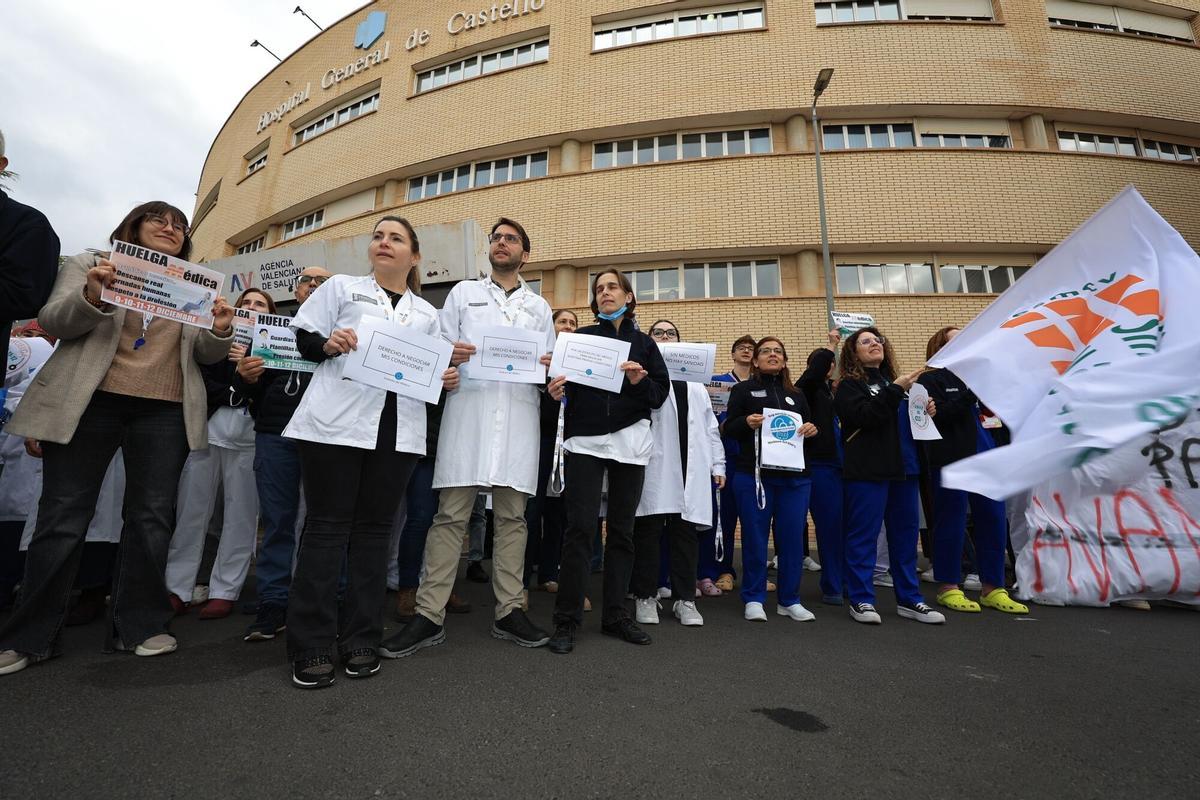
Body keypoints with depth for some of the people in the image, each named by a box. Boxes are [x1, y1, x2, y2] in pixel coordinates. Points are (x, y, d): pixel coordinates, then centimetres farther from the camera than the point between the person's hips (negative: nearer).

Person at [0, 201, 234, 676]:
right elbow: (53, 322, 1)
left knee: (152, 517, 3)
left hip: (166, 413, 2)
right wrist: (91, 296, -19)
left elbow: (204, 353, 10)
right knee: (63, 517, 2)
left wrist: (220, 331, -12)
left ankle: (138, 625, 13)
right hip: (88, 403, -1)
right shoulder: (87, 264, 11)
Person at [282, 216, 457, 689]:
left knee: (375, 528, 6)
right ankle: (311, 644, 7)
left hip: (398, 431, 3)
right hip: (336, 422, -2)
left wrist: (445, 380, 0)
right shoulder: (341, 287, 14)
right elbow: (299, 340, 8)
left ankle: (360, 637, 15)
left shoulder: (427, 313, 21)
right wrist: (327, 344, -12)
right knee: (327, 526, -1)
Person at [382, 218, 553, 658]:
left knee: (512, 517, 4)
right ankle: (429, 615, 4)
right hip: (467, 410, -1)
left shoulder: (539, 307, 20)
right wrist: (450, 356, -13)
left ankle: (509, 611, 13)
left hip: (519, 417, 2)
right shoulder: (463, 293, 17)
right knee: (451, 515, -3)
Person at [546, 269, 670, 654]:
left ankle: (615, 615, 19)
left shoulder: (644, 343, 13)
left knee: (621, 530, 7)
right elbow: (565, 382, 6)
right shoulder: (581, 337, 11)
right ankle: (567, 619, 4)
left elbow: (661, 394, 6)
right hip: (585, 440, -1)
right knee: (580, 528, -7)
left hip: (630, 442, 2)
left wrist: (640, 381, -13)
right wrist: (556, 390, -16)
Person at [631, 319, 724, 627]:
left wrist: (718, 464, 15)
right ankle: (645, 596, 13)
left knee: (685, 530, 7)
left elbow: (710, 427, 21)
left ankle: (685, 598, 17)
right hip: (653, 465, -4)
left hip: (690, 467, 4)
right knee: (648, 529, 0)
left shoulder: (696, 383, 24)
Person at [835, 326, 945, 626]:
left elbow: (909, 422, 27)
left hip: (903, 468, 7)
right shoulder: (849, 386, -2)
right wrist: (895, 390, -19)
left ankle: (909, 599, 22)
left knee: (905, 534, 11)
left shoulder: (893, 380, 18)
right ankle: (861, 600, 9)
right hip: (867, 471, -7)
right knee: (863, 535, -1)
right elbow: (865, 417, -19)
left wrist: (925, 412, 7)